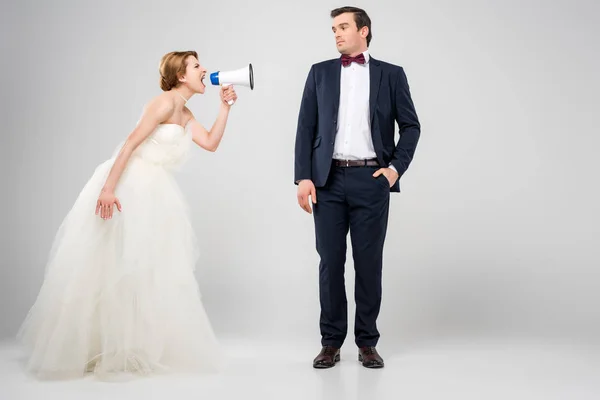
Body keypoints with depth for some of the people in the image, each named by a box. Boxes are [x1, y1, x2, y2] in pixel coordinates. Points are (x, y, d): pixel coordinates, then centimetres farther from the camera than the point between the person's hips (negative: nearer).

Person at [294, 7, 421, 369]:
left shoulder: (391, 74, 8)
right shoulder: (320, 72, 10)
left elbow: (411, 125, 9)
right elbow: (306, 128, 6)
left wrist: (396, 167, -4)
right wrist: (304, 177, -3)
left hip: (371, 180, -1)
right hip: (329, 179, 1)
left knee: (369, 263, 3)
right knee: (330, 262, 3)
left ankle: (367, 342, 14)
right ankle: (331, 342, 13)